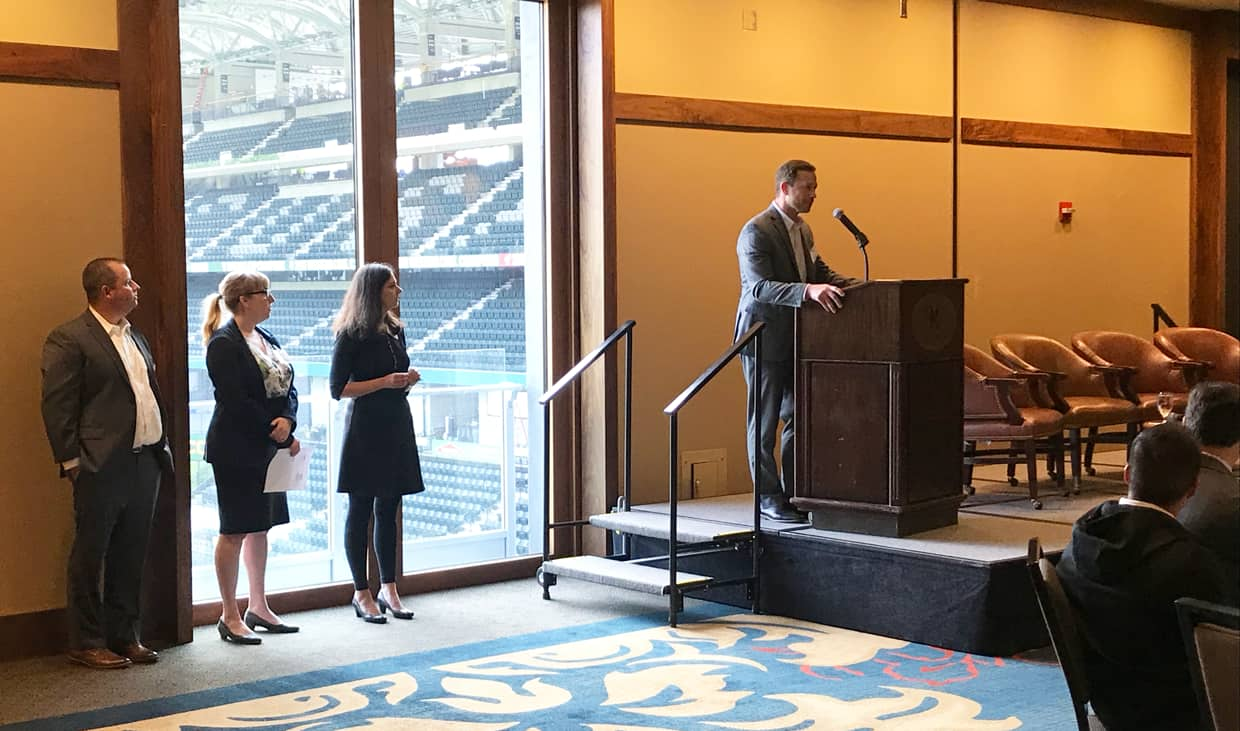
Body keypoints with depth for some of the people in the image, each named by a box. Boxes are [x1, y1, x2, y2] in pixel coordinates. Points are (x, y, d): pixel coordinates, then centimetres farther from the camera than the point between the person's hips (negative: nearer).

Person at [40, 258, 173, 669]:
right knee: (90, 556, 2)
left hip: (145, 463, 8)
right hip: (102, 467, -7)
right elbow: (57, 406, -11)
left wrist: (162, 449, 15)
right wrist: (71, 462, -14)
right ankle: (86, 643, 10)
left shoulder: (135, 337, 17)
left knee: (131, 557, 13)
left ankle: (125, 636, 22)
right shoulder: (68, 340, -8)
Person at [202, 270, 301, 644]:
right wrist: (284, 439, -15)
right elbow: (236, 403, -19)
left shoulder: (267, 340, 13)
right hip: (236, 451, -8)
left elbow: (288, 389, 11)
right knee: (235, 530, -2)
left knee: (260, 526, 13)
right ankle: (230, 617, 5)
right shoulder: (224, 344, -13)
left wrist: (287, 420, -11)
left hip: (267, 448, 8)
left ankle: (258, 607, 22)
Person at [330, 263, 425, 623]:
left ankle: (388, 587, 16)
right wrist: (384, 382, -19)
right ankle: (362, 593, 7)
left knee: (388, 510, 10)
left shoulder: (395, 330, 12)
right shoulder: (352, 336, -9)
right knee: (361, 510, 1)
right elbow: (338, 389, -12)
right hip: (365, 427, -7)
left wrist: (408, 379, 2)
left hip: (396, 424, 7)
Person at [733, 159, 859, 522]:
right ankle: (769, 498, 10)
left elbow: (821, 271, 18)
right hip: (765, 338, -8)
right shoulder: (756, 231, -16)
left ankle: (794, 493, 21)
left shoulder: (802, 229, 12)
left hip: (796, 338, 8)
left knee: (799, 418, 12)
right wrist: (808, 291, -38)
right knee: (764, 421, 2)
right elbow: (759, 287, -26)